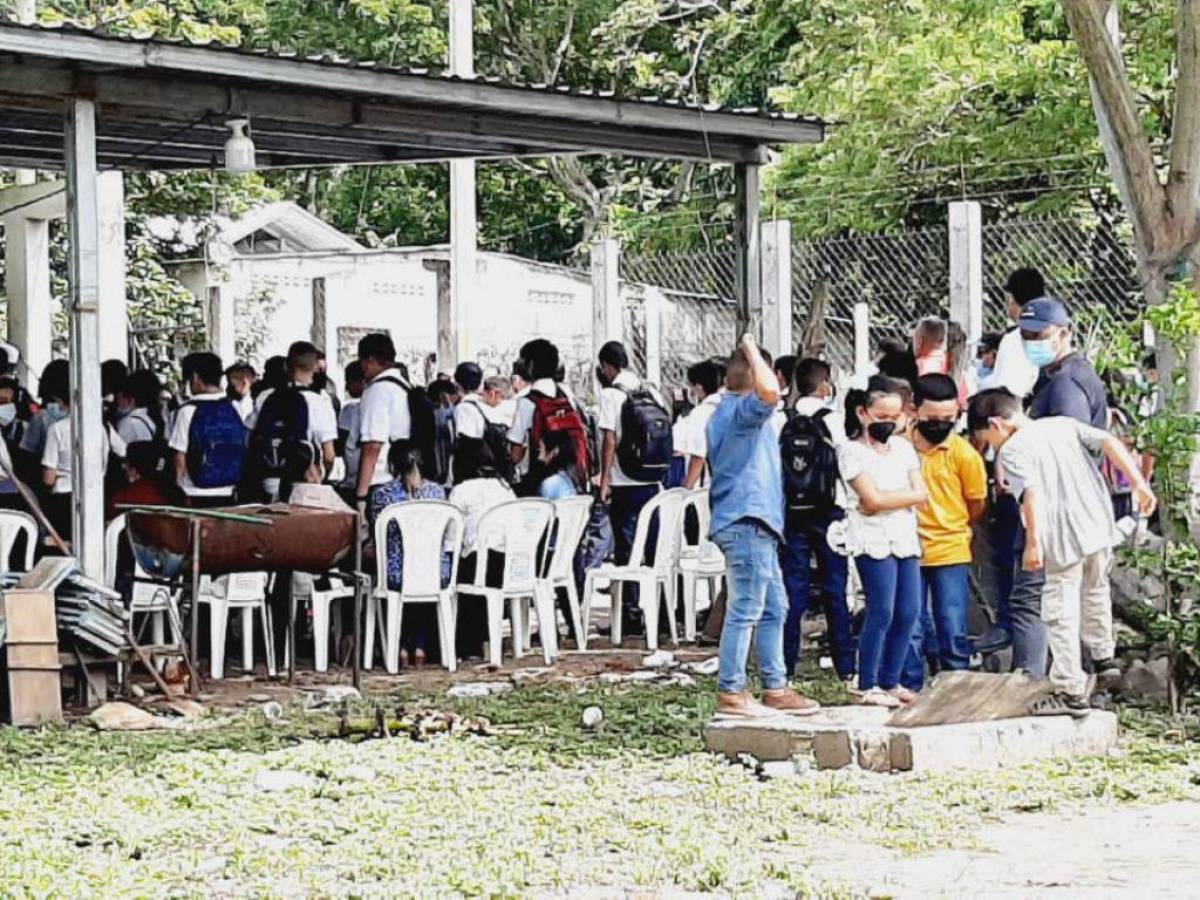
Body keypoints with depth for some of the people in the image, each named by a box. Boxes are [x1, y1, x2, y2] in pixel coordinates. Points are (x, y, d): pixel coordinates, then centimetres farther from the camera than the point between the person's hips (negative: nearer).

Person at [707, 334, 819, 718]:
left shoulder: (722, 413, 19)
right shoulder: (743, 410, -13)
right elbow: (769, 392, -34)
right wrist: (752, 349, -21)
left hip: (754, 525, 11)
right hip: (748, 522, -11)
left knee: (774, 608, 15)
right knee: (746, 610, -8)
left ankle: (775, 688, 18)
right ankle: (730, 693, -6)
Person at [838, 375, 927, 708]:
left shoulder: (903, 447, 15)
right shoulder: (852, 451, -3)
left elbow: (921, 493, 6)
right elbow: (872, 498, -13)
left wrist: (885, 500, -5)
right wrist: (904, 497, -6)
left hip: (905, 538, 6)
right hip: (874, 539, -6)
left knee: (909, 612, 3)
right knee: (882, 612, -10)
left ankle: (890, 681, 13)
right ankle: (868, 685, -2)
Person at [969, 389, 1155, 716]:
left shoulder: (1011, 450, -4)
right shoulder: (1064, 424, 14)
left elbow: (1032, 493, -19)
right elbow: (1109, 443, 3)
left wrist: (1033, 542, -23)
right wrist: (1138, 483, 1)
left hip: (1064, 539, -7)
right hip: (1099, 526, 7)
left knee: (1061, 613, 1)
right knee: (1095, 590, 30)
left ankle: (1071, 692, 1)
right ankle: (1103, 656, 46)